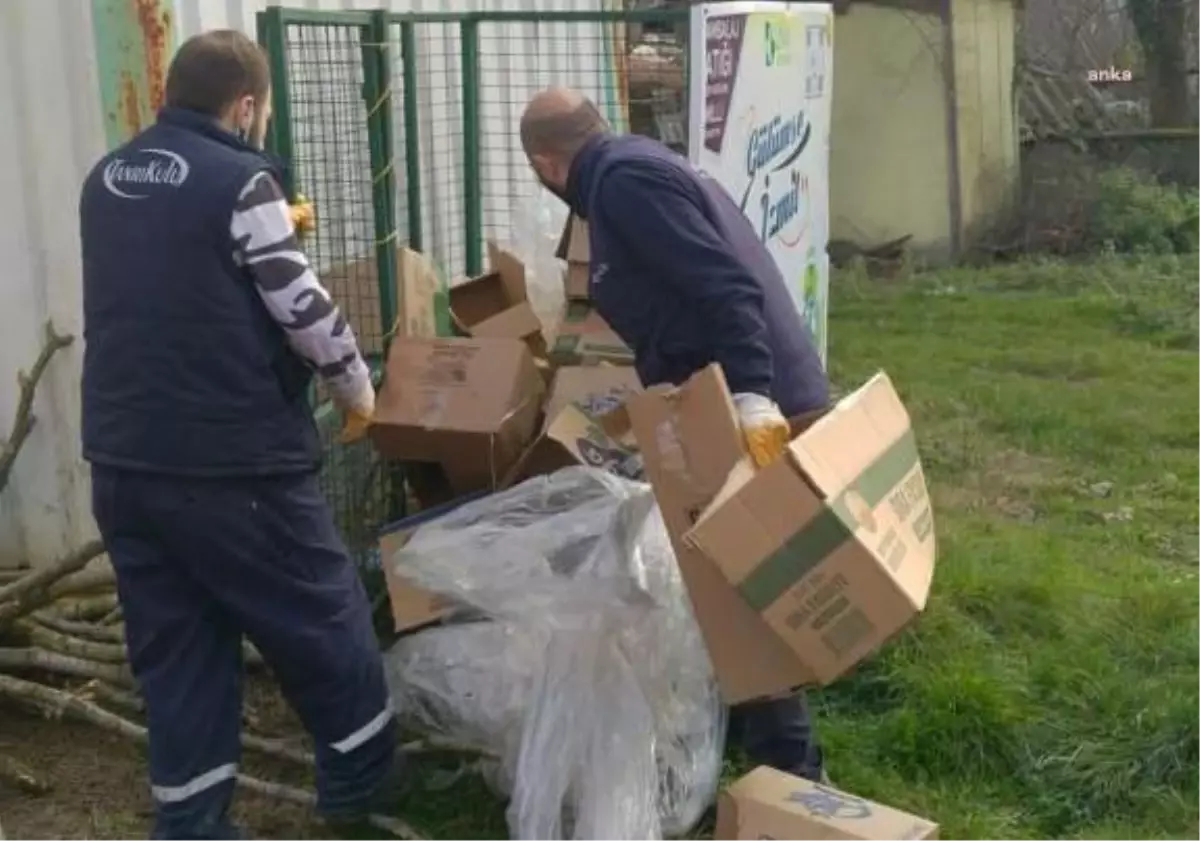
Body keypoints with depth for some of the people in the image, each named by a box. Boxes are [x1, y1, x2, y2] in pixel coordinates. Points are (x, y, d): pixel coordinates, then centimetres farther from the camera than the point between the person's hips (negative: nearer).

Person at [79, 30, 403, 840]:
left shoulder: (105, 181, 11)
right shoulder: (239, 182, -12)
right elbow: (306, 310, -12)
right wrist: (358, 387, 6)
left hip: (123, 457, 7)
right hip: (232, 461, -7)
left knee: (174, 644, 15)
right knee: (321, 615, 12)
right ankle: (363, 774, 27)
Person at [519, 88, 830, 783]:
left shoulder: (624, 181, -11)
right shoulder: (644, 166, 20)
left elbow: (726, 288, -22)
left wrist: (752, 401, -28)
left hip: (754, 406, -10)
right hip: (750, 398, 10)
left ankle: (788, 766, 9)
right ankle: (746, 722, 36)